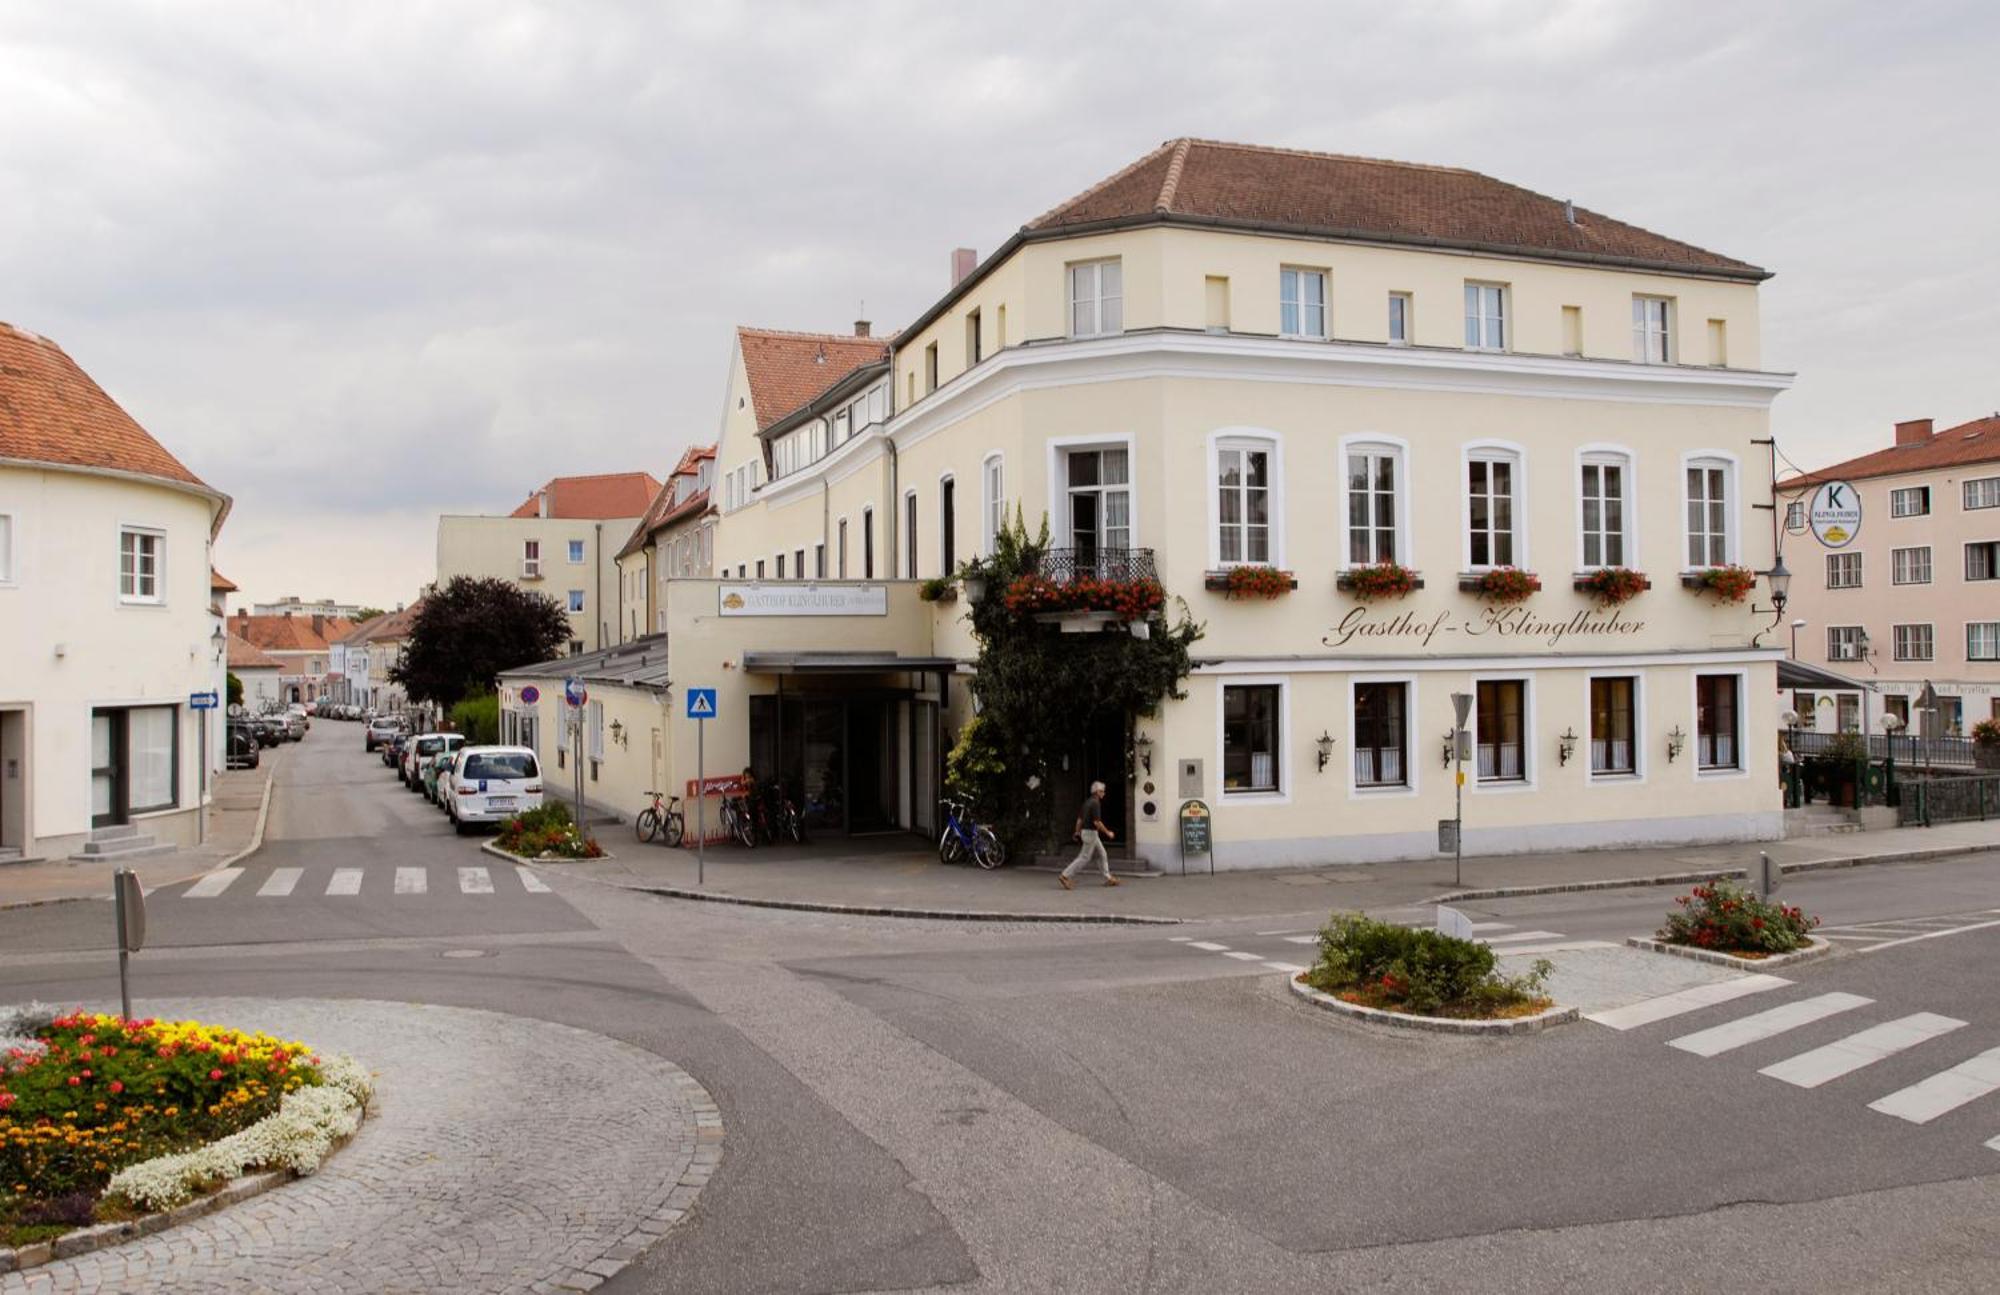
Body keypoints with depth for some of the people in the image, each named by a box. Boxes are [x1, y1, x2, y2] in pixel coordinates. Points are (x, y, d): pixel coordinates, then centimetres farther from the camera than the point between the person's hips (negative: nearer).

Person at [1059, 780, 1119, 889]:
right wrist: (1108, 832, -14)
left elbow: (1079, 818, 15)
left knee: (1102, 855, 14)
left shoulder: (1088, 802, 11)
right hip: (1091, 833, -10)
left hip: (1086, 832, 10)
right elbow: (1097, 822, -23)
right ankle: (1065, 876, -7)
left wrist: (1077, 832, 21)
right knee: (1084, 857, -6)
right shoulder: (1095, 803, -18)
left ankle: (1108, 878, 17)